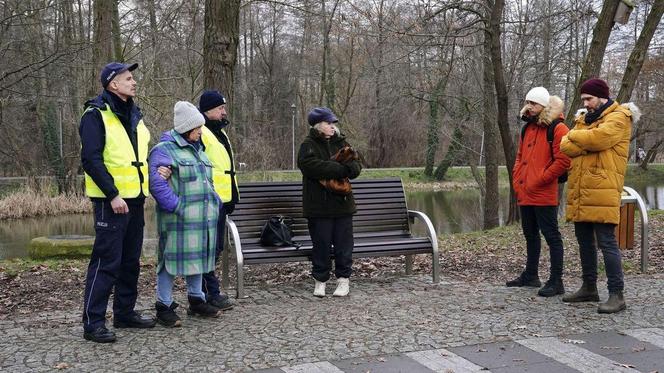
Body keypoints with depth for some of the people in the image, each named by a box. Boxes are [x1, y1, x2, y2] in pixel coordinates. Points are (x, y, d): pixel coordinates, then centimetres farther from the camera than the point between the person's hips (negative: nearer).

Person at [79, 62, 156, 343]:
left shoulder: (133, 114, 15)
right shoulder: (96, 115, -11)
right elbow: (91, 160, -17)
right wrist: (113, 195, -21)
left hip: (134, 199, 8)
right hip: (111, 201, -8)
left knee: (130, 260, 14)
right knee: (106, 261, -7)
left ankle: (125, 312, 26)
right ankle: (93, 322, 0)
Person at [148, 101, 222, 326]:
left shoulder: (197, 149, 19)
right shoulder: (163, 150, -9)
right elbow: (157, 183, -17)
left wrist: (214, 202, 14)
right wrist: (175, 206, -20)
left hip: (202, 218, 8)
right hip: (178, 220, -8)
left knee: (198, 257, 15)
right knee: (172, 258, -3)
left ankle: (196, 301, 28)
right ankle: (164, 306, 7)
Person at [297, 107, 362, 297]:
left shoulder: (341, 143, 12)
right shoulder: (308, 146, -4)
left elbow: (356, 166, 6)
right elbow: (312, 166, -23)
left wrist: (350, 167, -19)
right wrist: (341, 169, -21)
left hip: (343, 203, 4)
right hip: (319, 206, -4)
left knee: (344, 244, 6)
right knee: (321, 244, 3)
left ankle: (344, 280, 16)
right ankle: (320, 280, 16)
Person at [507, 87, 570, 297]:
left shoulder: (557, 129, -10)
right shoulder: (527, 128, 17)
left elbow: (563, 161, -17)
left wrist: (539, 181, -16)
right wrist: (517, 180, 12)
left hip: (544, 195, -9)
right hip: (524, 195, 9)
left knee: (551, 236, -3)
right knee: (530, 235, 18)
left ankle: (556, 281, 2)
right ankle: (530, 275, 30)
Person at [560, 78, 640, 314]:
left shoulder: (618, 118, -3)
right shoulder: (584, 119, 19)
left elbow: (598, 137, -23)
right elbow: (565, 147, 5)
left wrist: (574, 136, -4)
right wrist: (588, 142, -13)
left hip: (602, 191, -8)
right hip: (580, 192, 8)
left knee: (606, 242, -9)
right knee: (584, 241, 15)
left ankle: (616, 295, -4)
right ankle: (589, 288, 26)